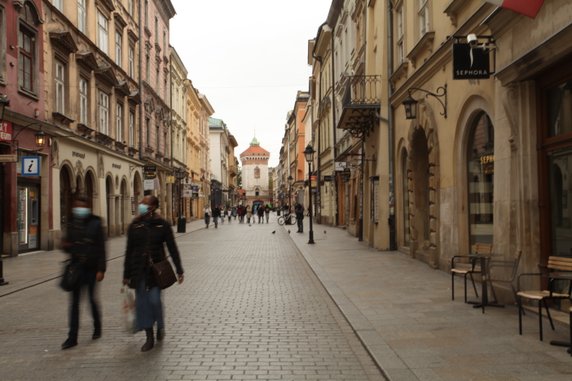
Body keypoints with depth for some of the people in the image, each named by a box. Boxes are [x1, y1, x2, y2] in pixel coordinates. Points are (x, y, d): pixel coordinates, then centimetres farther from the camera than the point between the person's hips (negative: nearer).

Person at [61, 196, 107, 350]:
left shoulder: (95, 224, -5)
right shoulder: (72, 225, 7)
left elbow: (101, 248, -7)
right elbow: (68, 245, 15)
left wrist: (101, 269, -13)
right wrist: (65, 246, -11)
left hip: (92, 268, -3)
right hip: (77, 268, 3)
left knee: (92, 298, 8)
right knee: (74, 301, 1)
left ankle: (97, 328, 31)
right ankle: (72, 337, 5)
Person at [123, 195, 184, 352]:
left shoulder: (163, 225, -2)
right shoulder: (135, 226, 4)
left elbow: (172, 249, 1)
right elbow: (129, 251, 8)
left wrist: (179, 270, -2)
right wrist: (126, 274, 8)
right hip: (139, 269, 3)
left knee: (154, 299, -11)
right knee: (142, 302, 4)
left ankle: (160, 326, 21)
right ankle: (149, 338, 16)